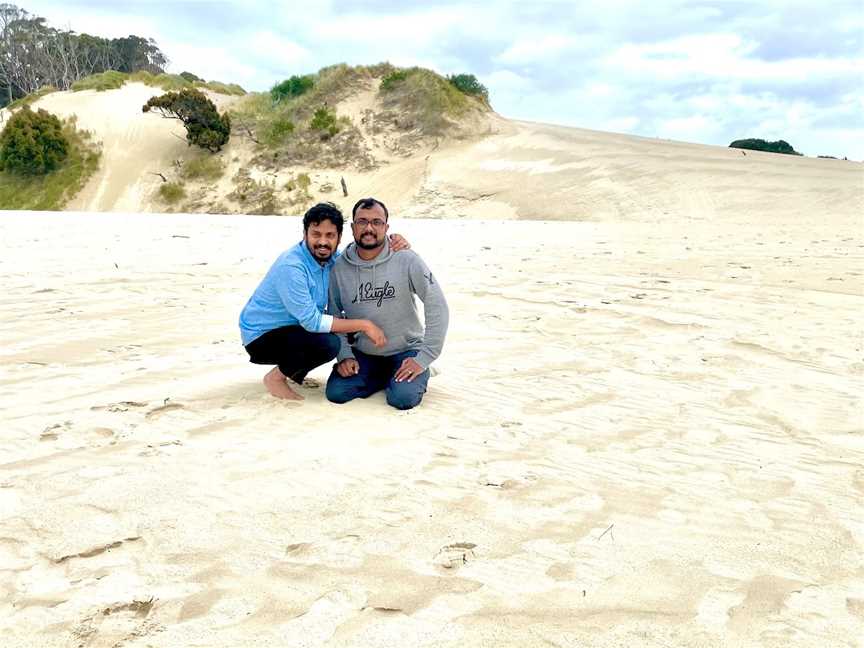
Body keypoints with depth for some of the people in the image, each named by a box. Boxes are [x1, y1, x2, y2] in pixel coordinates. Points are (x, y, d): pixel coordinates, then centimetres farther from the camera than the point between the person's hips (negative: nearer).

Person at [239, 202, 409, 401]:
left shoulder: (331, 257, -4)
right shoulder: (291, 266, -28)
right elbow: (312, 322, -29)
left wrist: (393, 245, -13)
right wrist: (364, 325, -27)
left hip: (294, 327, 9)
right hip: (261, 336, -9)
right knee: (327, 344, -30)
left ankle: (296, 373, 14)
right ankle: (276, 377, -5)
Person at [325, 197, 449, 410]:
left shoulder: (406, 260, -16)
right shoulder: (340, 267, -7)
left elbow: (437, 307, -16)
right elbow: (334, 316, 3)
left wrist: (423, 359, -18)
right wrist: (345, 355, -9)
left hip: (405, 350, -3)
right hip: (362, 352, 3)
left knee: (404, 398, -24)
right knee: (336, 393, -15)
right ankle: (383, 376, 12)